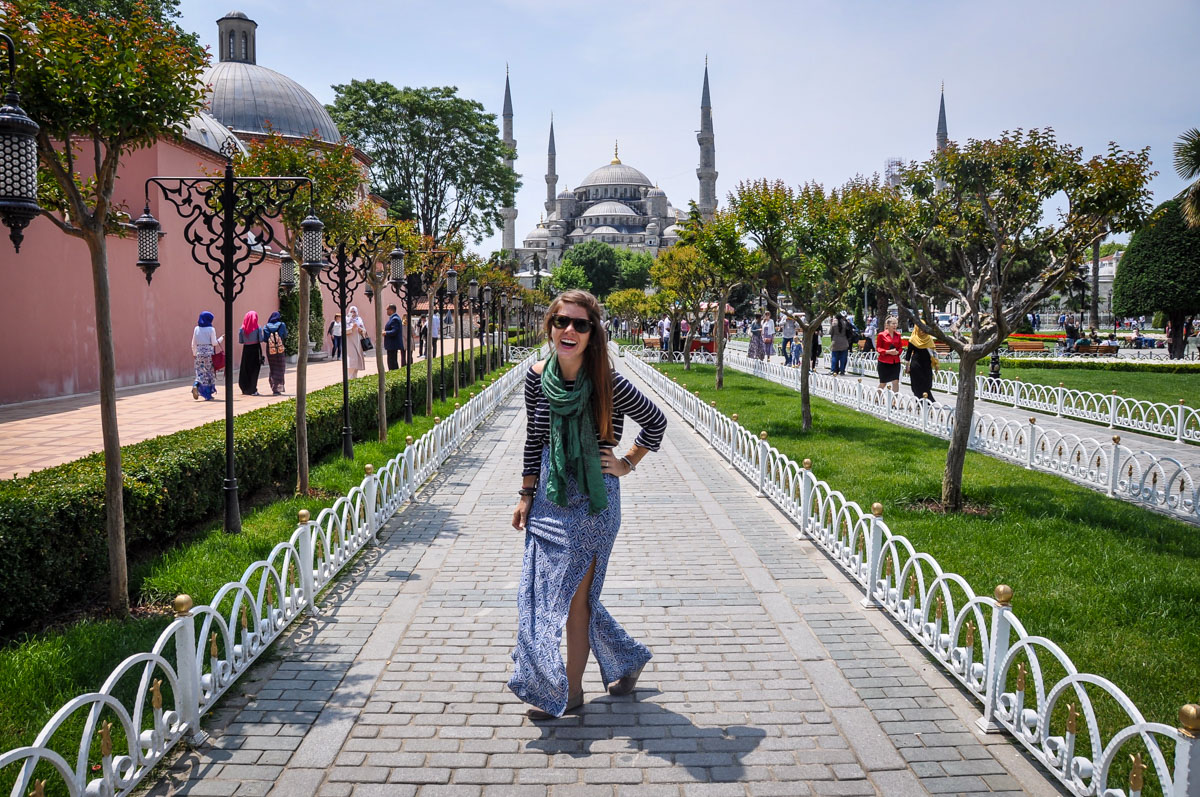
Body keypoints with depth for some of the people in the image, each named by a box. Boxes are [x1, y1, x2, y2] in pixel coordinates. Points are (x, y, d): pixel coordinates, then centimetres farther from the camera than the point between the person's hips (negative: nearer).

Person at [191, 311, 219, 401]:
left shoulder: (196, 329, 4)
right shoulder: (211, 329, -7)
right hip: (209, 353, -3)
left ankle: (196, 385, -20)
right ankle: (208, 395, 9)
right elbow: (214, 343, -8)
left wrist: (194, 353, 19)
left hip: (199, 353, 3)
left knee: (200, 372, 9)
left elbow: (193, 343, 7)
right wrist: (221, 339, 8)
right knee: (210, 373, 7)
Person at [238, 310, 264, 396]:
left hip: (246, 349, 2)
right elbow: (261, 340, -11)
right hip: (255, 348, -2)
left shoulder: (242, 329, -3)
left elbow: (240, 341, -3)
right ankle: (253, 390, 1)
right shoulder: (258, 328, -9)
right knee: (254, 369, 3)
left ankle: (245, 389, 17)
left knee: (245, 369, 13)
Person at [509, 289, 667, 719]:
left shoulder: (607, 383, -15)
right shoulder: (537, 377, -3)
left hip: (593, 498, -6)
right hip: (549, 496, 6)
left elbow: (656, 421, -1)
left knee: (573, 594, 2)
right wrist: (526, 495, 6)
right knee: (541, 591, 14)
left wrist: (627, 463, -2)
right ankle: (628, 659, 34)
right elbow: (533, 441, 7)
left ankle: (570, 691, 22)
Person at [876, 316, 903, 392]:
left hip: (895, 362, 3)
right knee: (883, 383, 5)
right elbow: (878, 348, -2)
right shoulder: (881, 335, -6)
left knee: (896, 382, -5)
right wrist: (888, 352, -18)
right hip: (884, 362, -3)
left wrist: (897, 352, -8)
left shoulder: (898, 335, 8)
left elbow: (900, 347, 15)